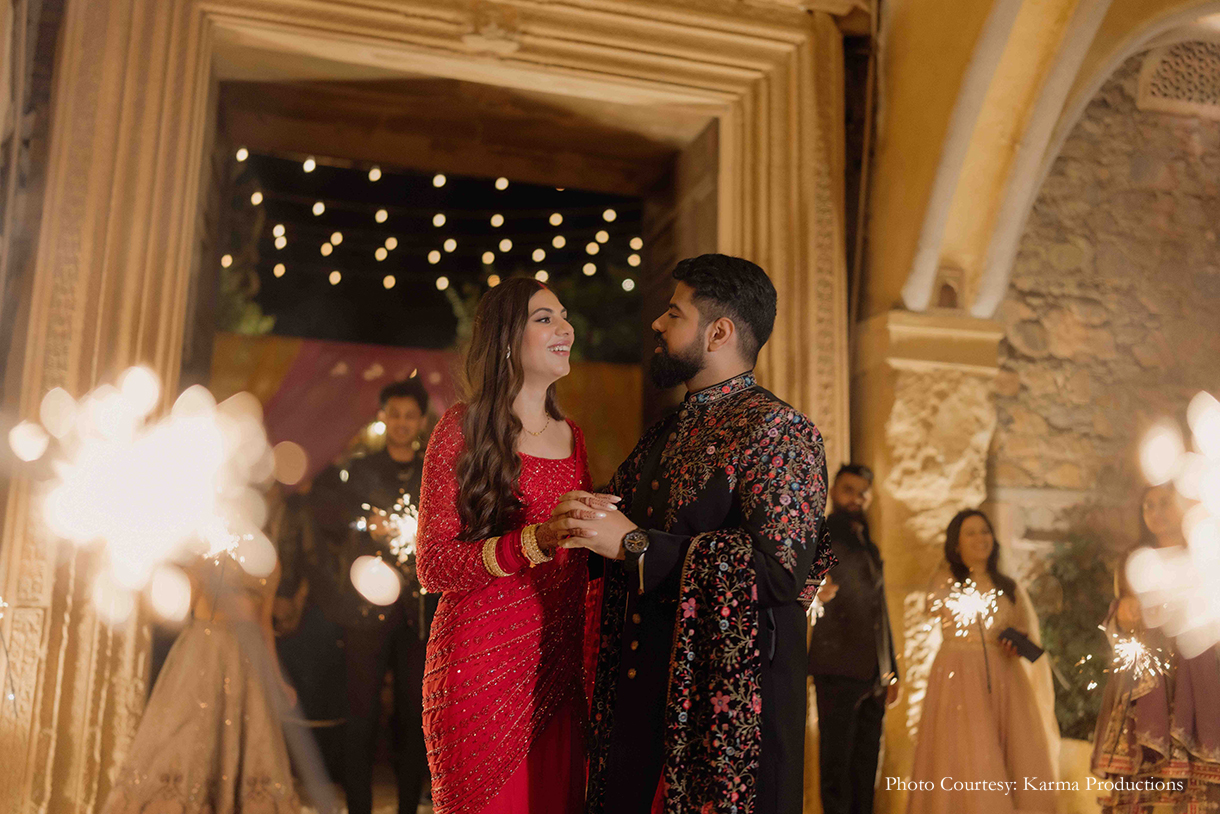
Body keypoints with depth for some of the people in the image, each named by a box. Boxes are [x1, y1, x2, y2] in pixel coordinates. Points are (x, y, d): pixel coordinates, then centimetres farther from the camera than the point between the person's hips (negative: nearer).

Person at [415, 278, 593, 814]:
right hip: (482, 667, -5)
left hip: (559, 673, 5)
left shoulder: (571, 437, 13)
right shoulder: (463, 427, -3)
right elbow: (434, 568, -10)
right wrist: (536, 539, -22)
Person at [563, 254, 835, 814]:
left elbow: (780, 567, -24)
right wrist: (588, 526, 3)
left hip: (730, 708, -7)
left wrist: (634, 544, -19)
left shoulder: (778, 430, -11)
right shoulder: (664, 435, 16)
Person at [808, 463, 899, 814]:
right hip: (838, 668, -7)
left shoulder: (870, 548, 21)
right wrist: (814, 594, -35)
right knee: (836, 762, -6)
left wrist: (891, 671, 18)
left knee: (866, 766, 9)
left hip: (874, 675, 7)